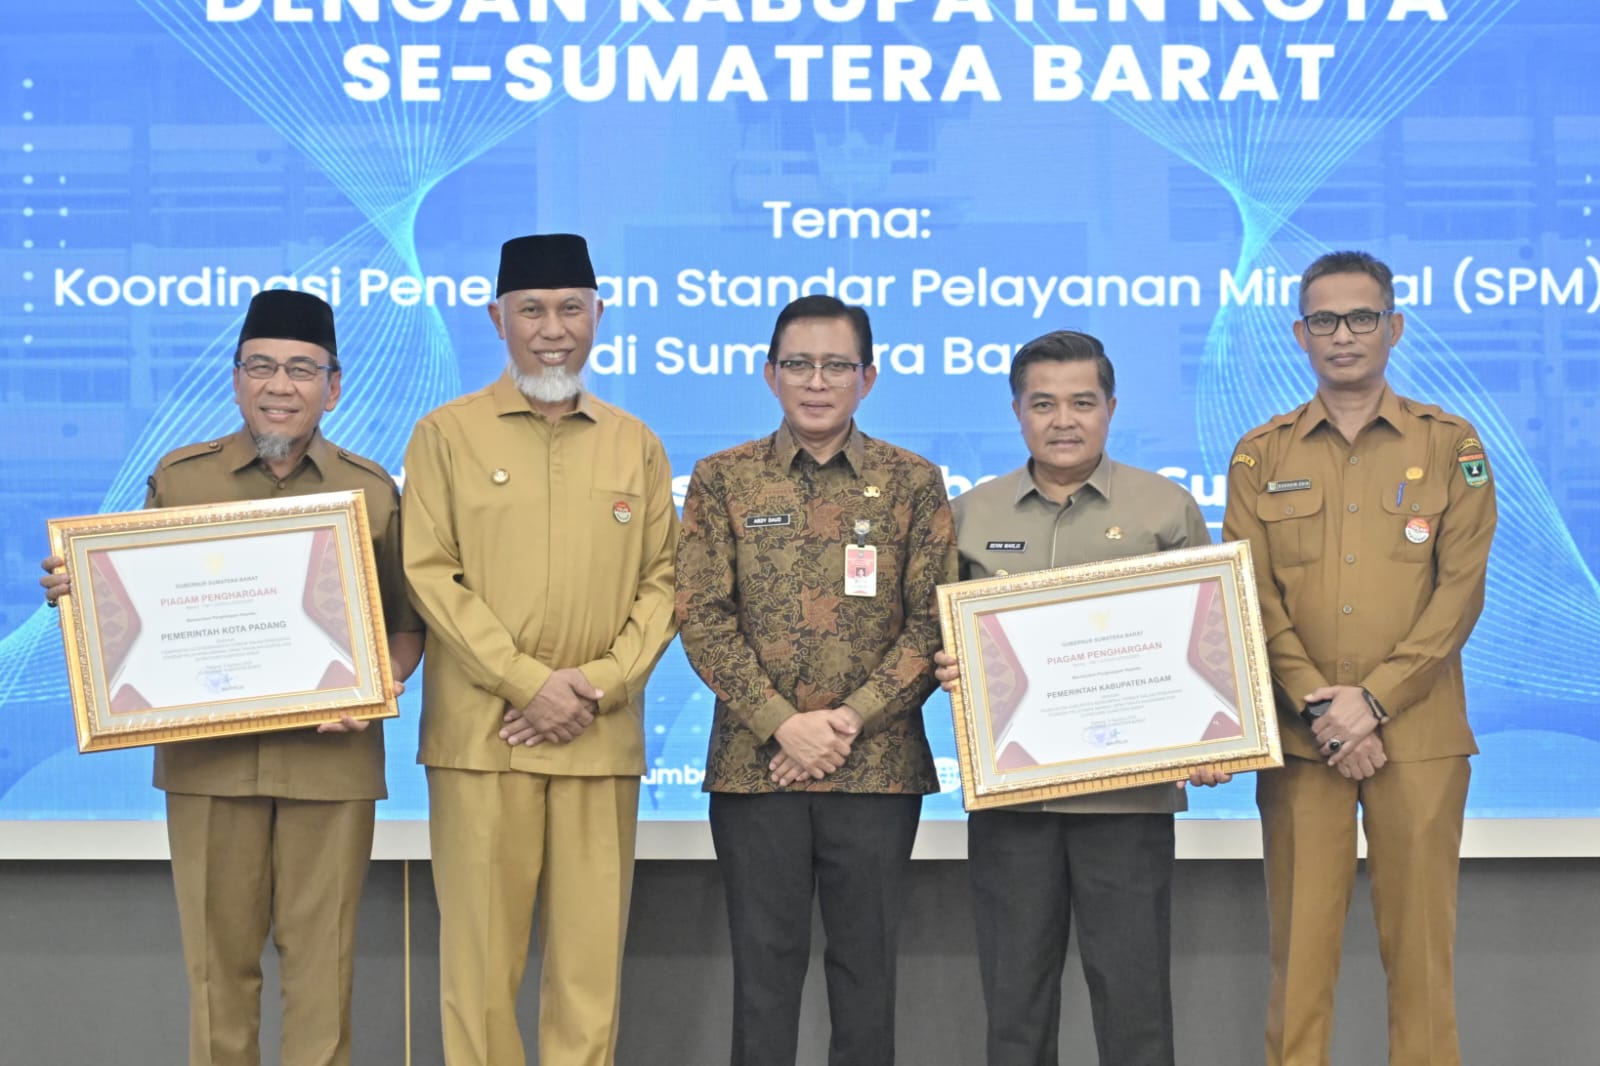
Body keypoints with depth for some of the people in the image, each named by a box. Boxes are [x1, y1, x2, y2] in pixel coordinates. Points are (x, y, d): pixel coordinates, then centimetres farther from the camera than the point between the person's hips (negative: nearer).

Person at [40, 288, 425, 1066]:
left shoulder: (373, 492, 5)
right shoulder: (178, 478, 6)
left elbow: (406, 622, 9)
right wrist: (79, 592, -7)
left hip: (330, 757, 0)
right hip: (207, 752, 1)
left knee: (320, 958, 4)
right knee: (218, 957, 6)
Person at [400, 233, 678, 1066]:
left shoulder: (635, 445, 12)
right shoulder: (447, 434, 3)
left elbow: (662, 582, 8)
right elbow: (429, 575, -4)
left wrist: (597, 685, -7)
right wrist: (529, 683, -11)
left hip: (602, 740, 2)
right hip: (480, 736, -2)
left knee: (590, 957, 3)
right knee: (479, 953, 0)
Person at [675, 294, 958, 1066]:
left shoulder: (913, 482, 4)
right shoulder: (722, 480, 4)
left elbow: (934, 621, -1)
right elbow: (703, 618, -2)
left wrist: (850, 721, -11)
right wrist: (782, 724, -12)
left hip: (877, 767, 0)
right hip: (755, 765, 0)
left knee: (867, 963, 7)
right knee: (764, 962, 6)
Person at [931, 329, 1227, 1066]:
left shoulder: (1167, 508, 4)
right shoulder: (971, 514, 9)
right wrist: (945, 669, -8)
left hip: (1129, 789, -2)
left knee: (1131, 986, 2)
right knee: (1015, 988, 8)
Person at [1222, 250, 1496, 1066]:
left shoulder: (1450, 445, 6)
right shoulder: (1261, 456, 9)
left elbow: (1461, 592, -1)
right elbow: (1253, 599, 2)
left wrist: (1373, 701, -11)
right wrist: (1321, 708, -10)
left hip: (1418, 734, -1)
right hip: (1300, 741, 1)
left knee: (1418, 943, 2)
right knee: (1301, 944, 1)